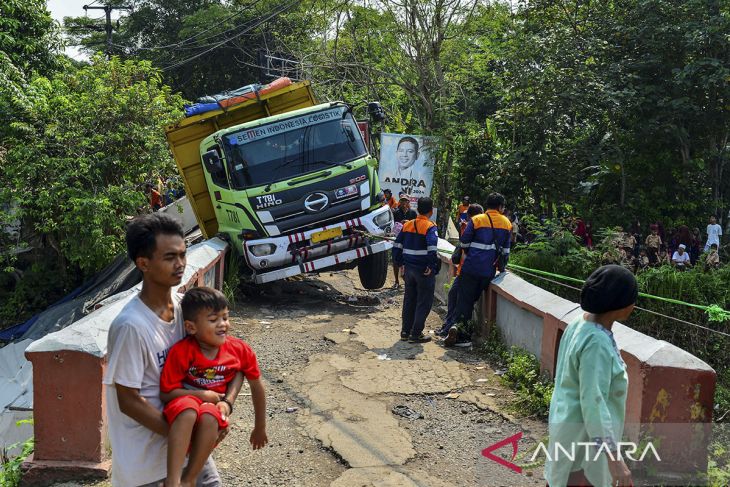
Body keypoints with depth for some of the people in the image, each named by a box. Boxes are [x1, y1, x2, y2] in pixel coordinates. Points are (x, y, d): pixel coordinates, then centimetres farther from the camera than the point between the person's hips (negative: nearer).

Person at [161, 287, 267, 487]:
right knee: (188, 410, -39)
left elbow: (257, 387, 6)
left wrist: (260, 428, 15)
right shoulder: (181, 352, -16)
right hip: (183, 405, -2)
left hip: (213, 411, 2)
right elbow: (166, 393, -11)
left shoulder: (240, 350, -7)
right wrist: (201, 395, -21)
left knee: (209, 416, -36)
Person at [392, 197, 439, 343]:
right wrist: (432, 266, -17)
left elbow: (397, 245, 9)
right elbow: (432, 247, -27)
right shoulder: (430, 227, -13)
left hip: (408, 269, 6)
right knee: (424, 302, 4)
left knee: (409, 300, 17)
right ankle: (416, 334, 5)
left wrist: (400, 264, 14)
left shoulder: (407, 225, 7)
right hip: (424, 270, -6)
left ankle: (405, 331, 22)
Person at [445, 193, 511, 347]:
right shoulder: (507, 224, 7)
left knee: (464, 299, 3)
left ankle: (457, 325, -14)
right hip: (489, 271, 2)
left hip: (471, 267, -2)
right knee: (473, 299, 13)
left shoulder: (476, 220, -1)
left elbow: (463, 243, -1)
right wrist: (502, 267, 24)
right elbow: (506, 250, 11)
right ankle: (460, 326, 8)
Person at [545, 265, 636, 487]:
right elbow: (593, 401, -31)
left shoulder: (580, 323, 1)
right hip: (583, 431, -9)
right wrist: (613, 456, -31)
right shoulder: (597, 342, -28)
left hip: (570, 422, 9)